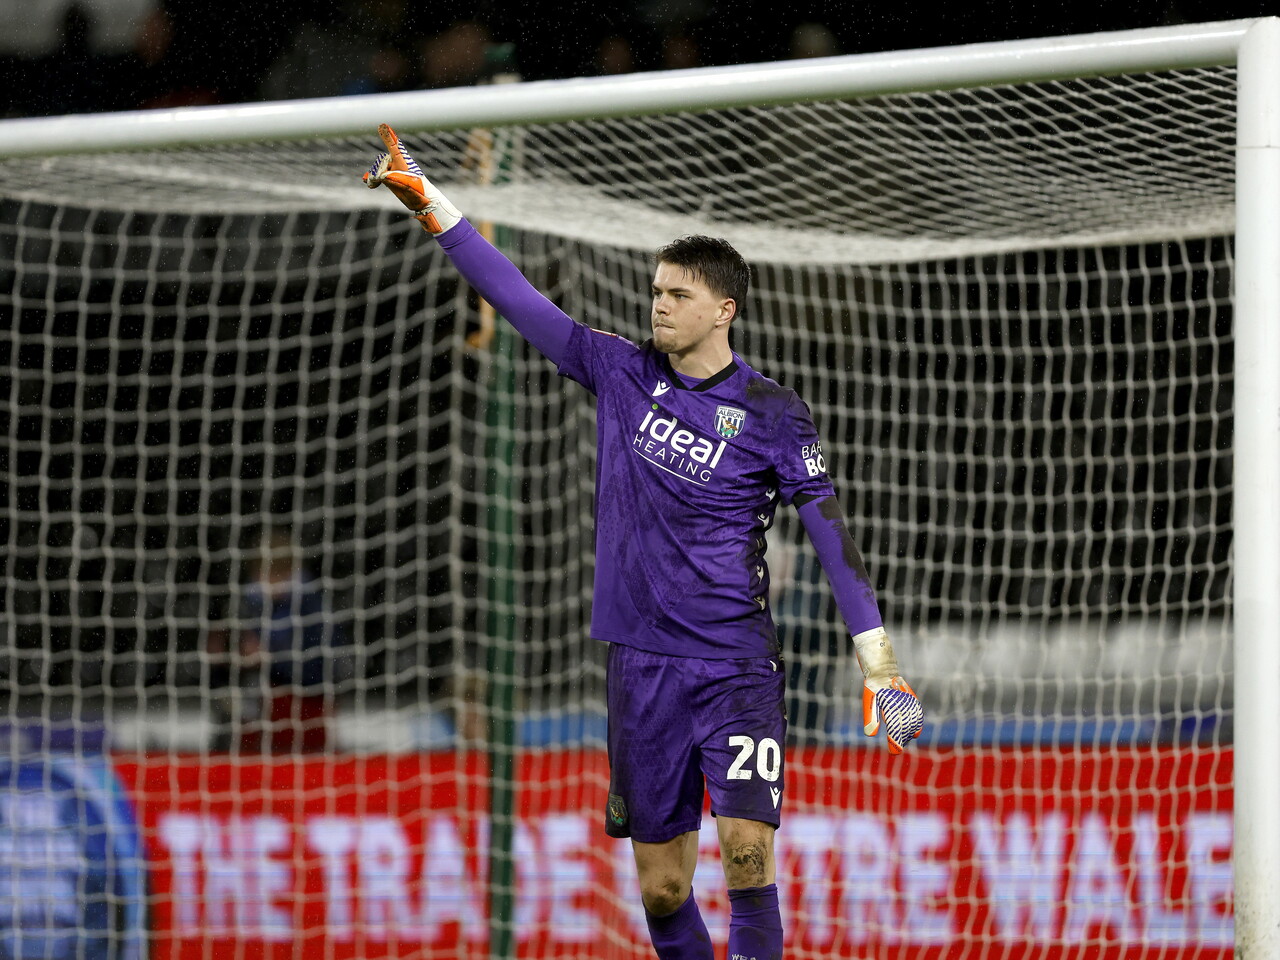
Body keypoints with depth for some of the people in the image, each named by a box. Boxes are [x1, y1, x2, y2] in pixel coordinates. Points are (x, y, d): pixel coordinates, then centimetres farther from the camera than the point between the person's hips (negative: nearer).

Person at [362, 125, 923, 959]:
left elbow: (833, 538, -4)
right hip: (644, 665, 3)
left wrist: (881, 666, -9)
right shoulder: (621, 373, 6)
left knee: (747, 851, -19)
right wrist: (426, 198, 7)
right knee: (662, 888, 4)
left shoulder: (772, 415, -3)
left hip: (738, 668, -3)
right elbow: (518, 300, 8)